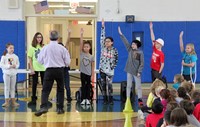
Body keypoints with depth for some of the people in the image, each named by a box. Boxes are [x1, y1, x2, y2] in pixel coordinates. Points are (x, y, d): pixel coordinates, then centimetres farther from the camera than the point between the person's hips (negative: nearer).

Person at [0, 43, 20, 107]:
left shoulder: (15, 57, 5)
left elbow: (18, 64, 8)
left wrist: (15, 66, -14)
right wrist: (9, 66, -18)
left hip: (13, 74, 3)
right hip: (6, 73, -3)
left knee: (13, 87, 9)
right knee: (7, 87, 1)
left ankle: (13, 101, 14)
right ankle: (6, 101, 6)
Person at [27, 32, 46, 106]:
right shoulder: (32, 47, -1)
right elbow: (30, 59, -1)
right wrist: (31, 69, -8)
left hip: (43, 68, 2)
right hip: (35, 68, -2)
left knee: (44, 84, 4)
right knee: (34, 84, 3)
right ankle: (33, 99, 12)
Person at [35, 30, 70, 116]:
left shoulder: (45, 48, -4)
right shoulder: (62, 48, -6)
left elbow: (40, 61, 5)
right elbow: (67, 62, -1)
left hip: (49, 70, -1)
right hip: (60, 70, 1)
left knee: (45, 90, -2)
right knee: (60, 89, 14)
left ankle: (43, 107, -20)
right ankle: (60, 108, 15)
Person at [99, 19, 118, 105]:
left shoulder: (114, 50, -2)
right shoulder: (103, 48, 3)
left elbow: (116, 60, 6)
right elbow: (102, 37, -2)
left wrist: (113, 67, -4)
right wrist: (103, 27, -6)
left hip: (109, 70, -3)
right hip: (102, 69, 3)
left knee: (109, 85, -6)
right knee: (104, 85, 5)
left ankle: (110, 100, 1)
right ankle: (105, 99, 10)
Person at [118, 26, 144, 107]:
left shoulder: (140, 53, -6)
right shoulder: (130, 50, 6)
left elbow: (142, 63, -7)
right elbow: (125, 42, 4)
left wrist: (139, 71, -13)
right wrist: (121, 34, 1)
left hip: (136, 72, -5)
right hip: (129, 71, 5)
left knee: (138, 86, 0)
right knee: (128, 86, 6)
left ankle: (140, 99, 2)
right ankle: (128, 99, 10)